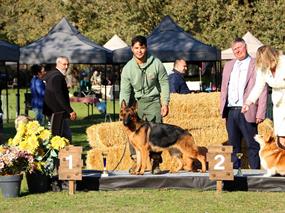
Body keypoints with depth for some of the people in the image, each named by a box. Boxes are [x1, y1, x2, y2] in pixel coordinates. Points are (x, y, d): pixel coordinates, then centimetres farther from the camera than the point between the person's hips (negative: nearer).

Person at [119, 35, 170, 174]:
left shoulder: (156, 64, -7)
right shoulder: (128, 68, -7)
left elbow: (164, 83, 0)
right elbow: (125, 91, -6)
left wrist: (165, 103, -5)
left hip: (153, 100, -1)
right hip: (135, 101, 1)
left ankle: (156, 162, -1)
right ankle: (136, 161, 3)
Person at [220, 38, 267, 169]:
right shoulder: (228, 66, 18)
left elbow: (263, 91, -5)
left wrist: (260, 113, -11)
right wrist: (222, 108, 10)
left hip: (247, 112, -5)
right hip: (230, 112, 5)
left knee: (252, 145, -4)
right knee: (233, 144, 10)